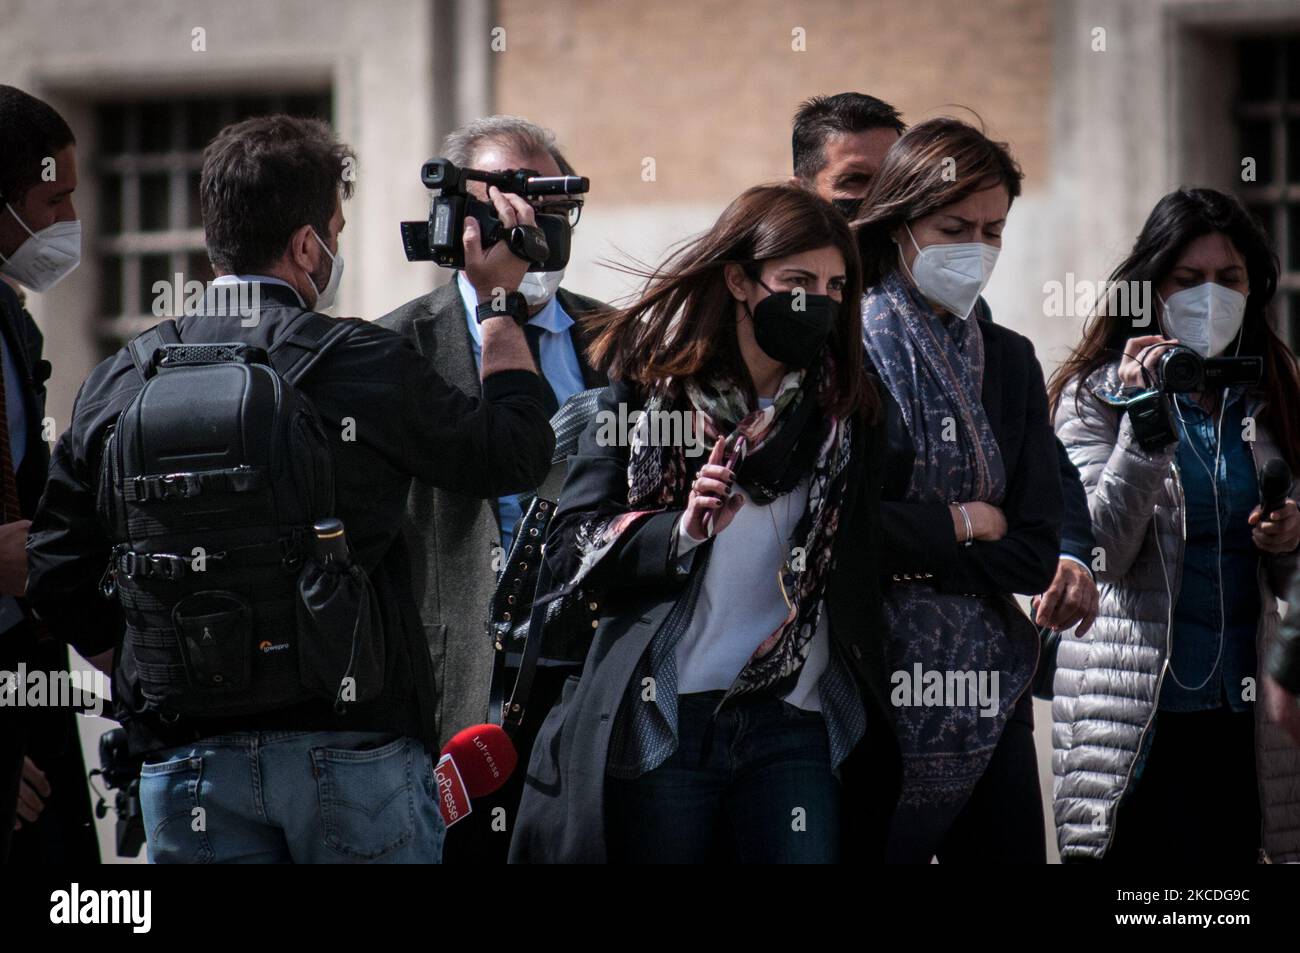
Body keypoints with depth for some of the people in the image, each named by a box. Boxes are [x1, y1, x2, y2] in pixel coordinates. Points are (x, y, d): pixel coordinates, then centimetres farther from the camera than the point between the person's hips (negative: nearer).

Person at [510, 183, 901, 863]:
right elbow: (570, 547, -2)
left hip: (795, 726, 2)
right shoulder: (649, 387, 3)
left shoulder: (847, 409, 8)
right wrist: (682, 532, -16)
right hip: (661, 723, -1)